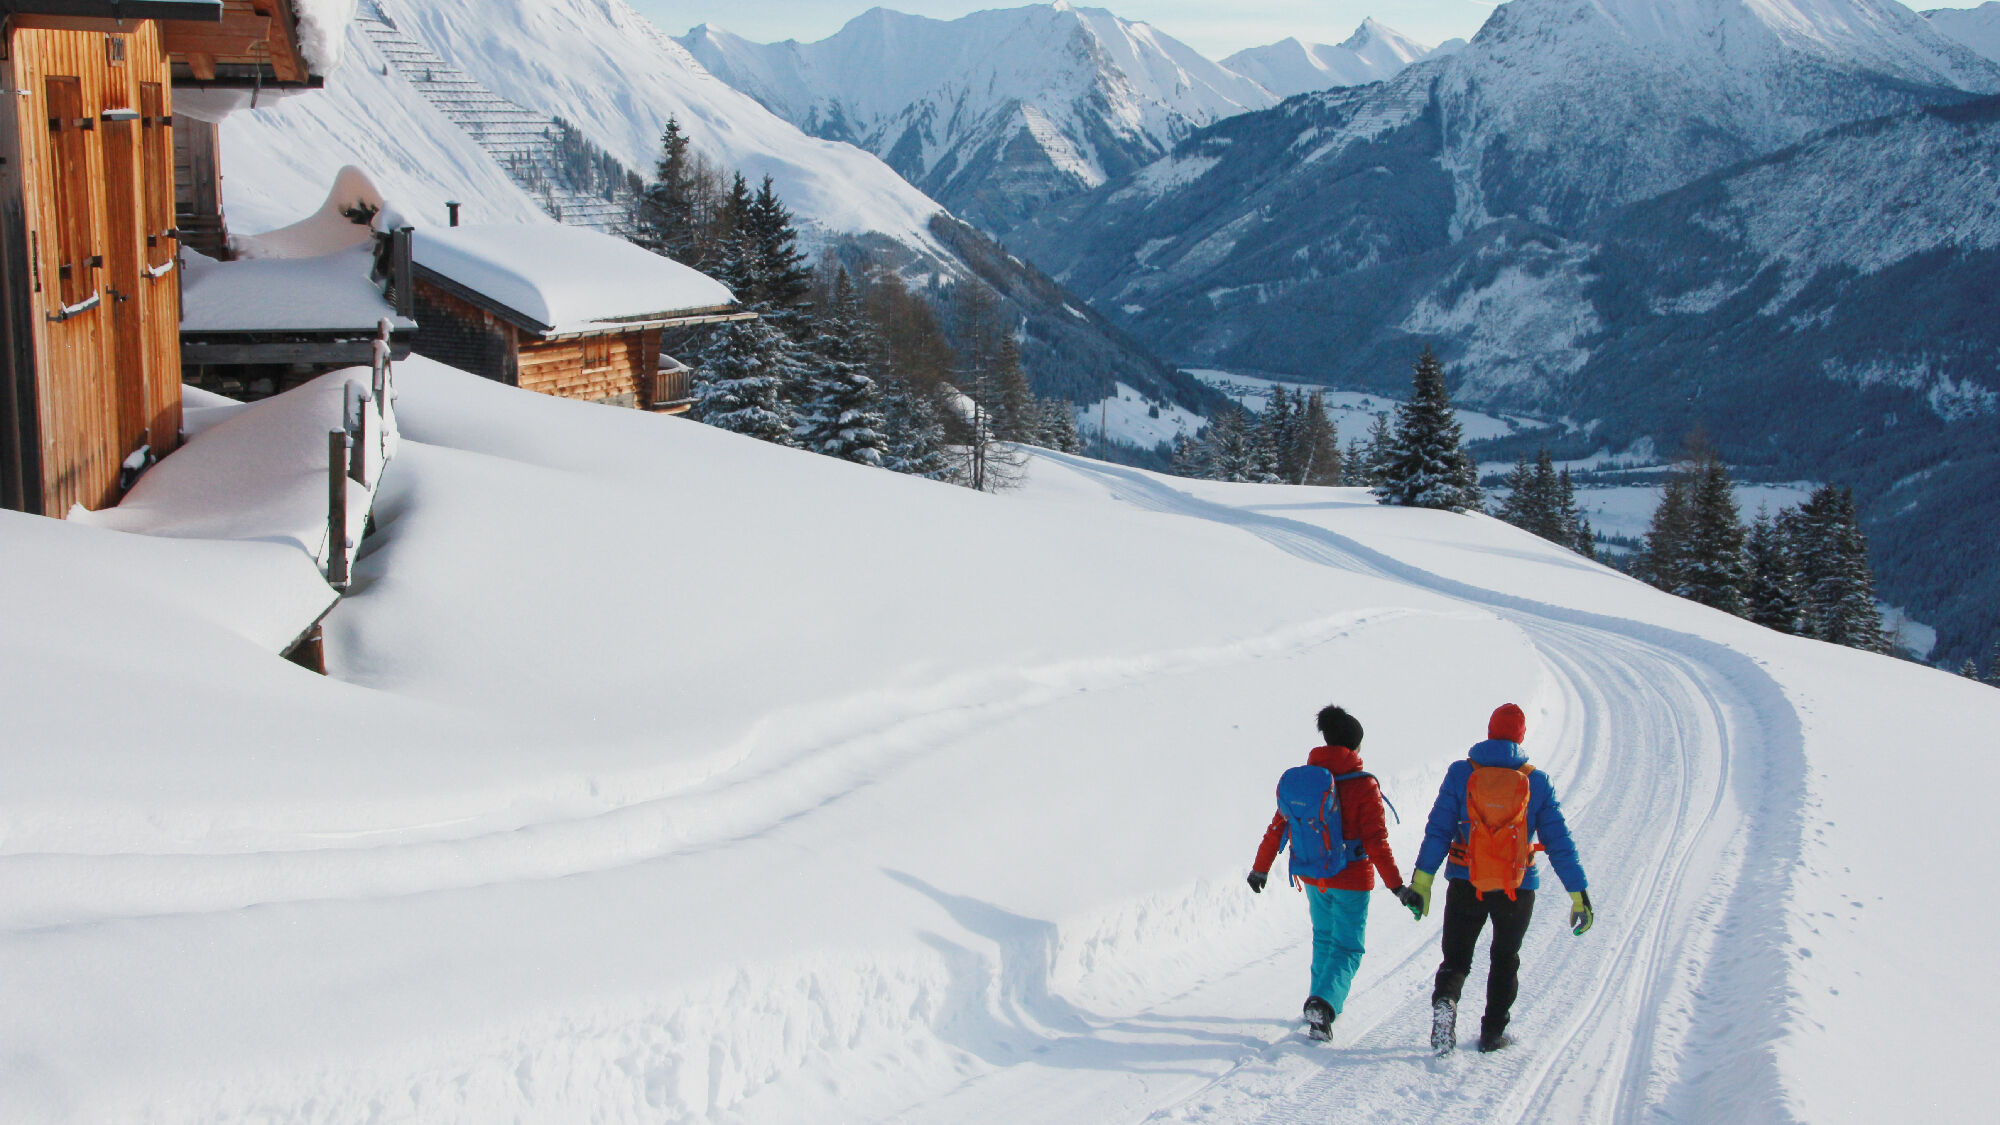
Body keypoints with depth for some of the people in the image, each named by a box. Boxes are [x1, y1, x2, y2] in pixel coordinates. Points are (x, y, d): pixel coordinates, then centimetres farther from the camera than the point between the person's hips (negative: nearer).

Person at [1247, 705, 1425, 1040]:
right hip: (1351, 880, -4)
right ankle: (1324, 1003, -17)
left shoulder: (1298, 778, -4)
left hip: (1312, 878, 4)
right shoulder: (1363, 786, -17)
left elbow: (1278, 828, 2)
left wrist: (1260, 869, 14)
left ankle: (1324, 1004, 32)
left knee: (1324, 938, 25)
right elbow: (1377, 843, -18)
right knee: (1347, 948, 5)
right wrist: (1397, 887, -13)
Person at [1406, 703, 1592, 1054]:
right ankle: (1493, 1032, 18)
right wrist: (1579, 894, 3)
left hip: (1465, 884, 0)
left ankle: (1445, 999, -19)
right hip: (1518, 889, 0)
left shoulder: (1461, 773, -5)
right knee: (1505, 960, 20)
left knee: (1456, 958, 11)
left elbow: (1438, 830, -9)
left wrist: (1422, 880, -8)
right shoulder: (1537, 782, -3)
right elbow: (1559, 843, -2)